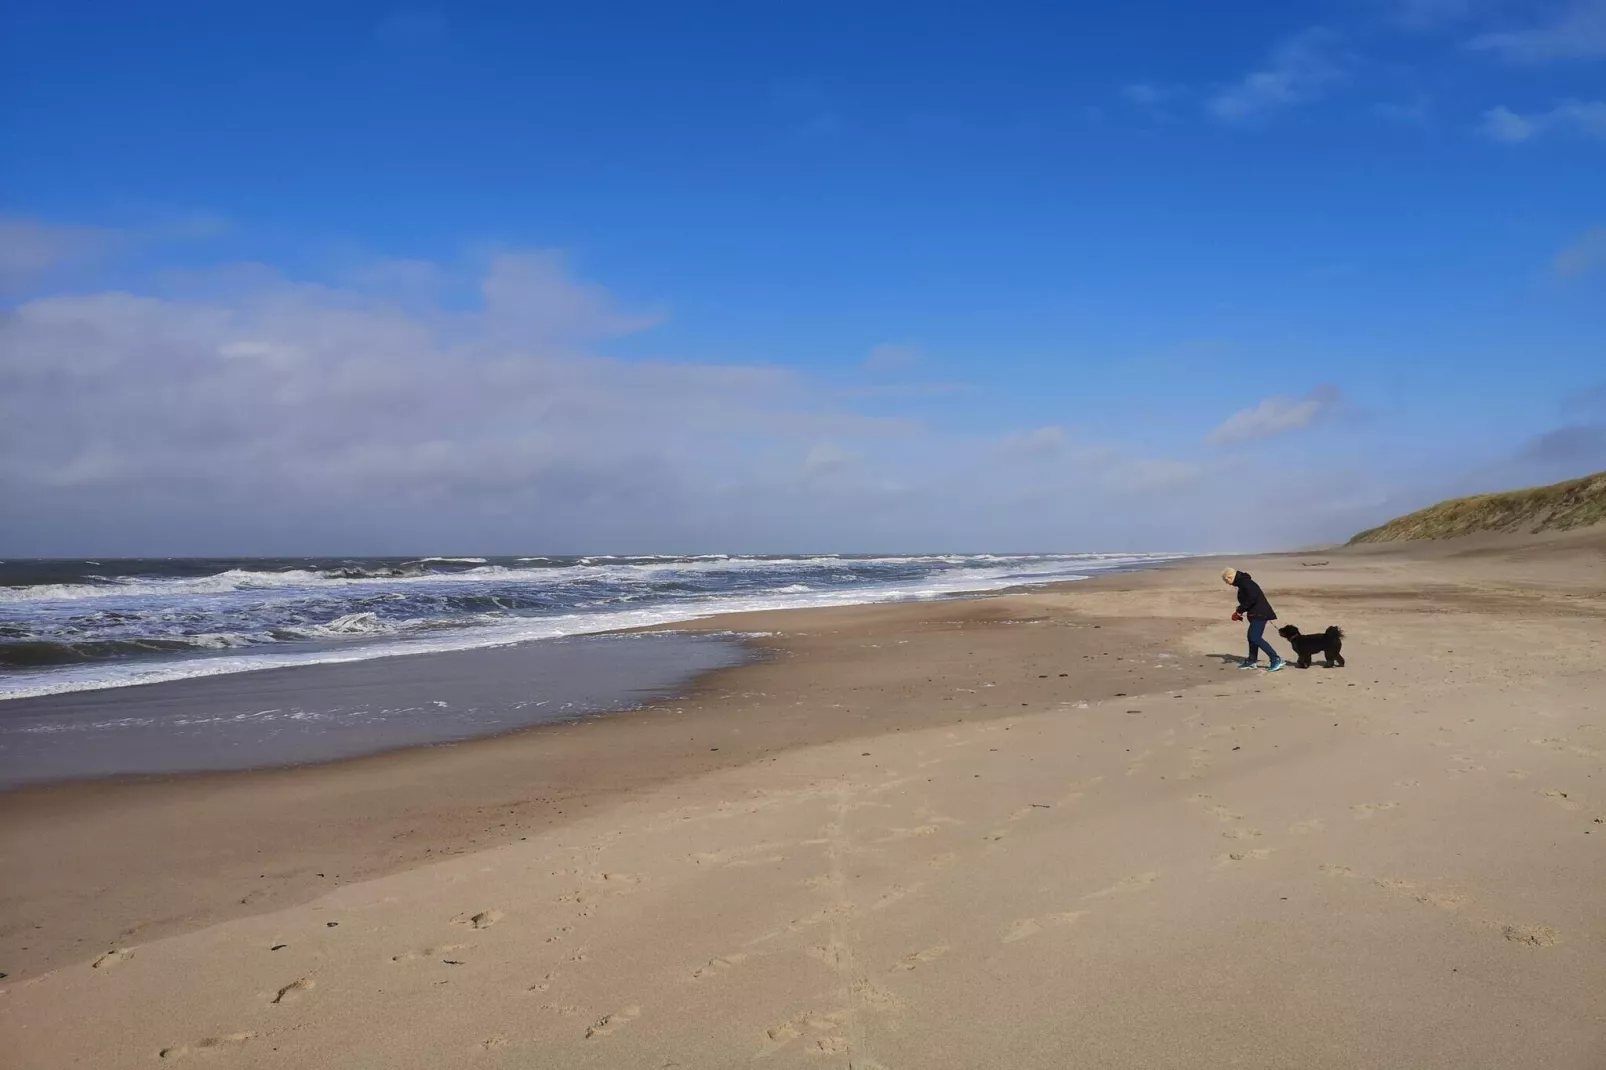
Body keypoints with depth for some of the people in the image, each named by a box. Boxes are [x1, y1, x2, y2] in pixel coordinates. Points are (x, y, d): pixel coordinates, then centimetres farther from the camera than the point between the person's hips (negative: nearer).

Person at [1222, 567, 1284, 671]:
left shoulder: (1245, 582, -15)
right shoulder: (1242, 583, 17)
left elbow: (1251, 599, -25)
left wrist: (1239, 611, -18)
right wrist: (1239, 611, 10)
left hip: (1259, 613, -11)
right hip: (1256, 614, 11)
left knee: (1255, 638, -15)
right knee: (1252, 637, 17)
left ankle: (1276, 659, -17)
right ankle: (1251, 661, 28)